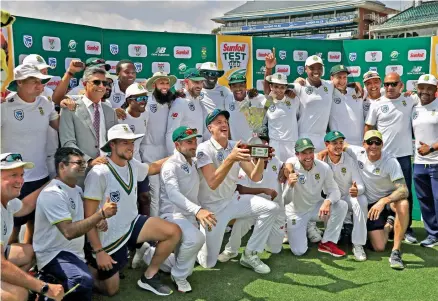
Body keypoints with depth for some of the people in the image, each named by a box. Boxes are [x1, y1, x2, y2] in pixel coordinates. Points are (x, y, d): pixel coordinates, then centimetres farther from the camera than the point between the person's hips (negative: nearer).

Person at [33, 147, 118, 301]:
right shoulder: (52, 194, -18)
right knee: (84, 281, -35)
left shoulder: (77, 190, 11)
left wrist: (98, 221, -3)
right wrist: (101, 214, -29)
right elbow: (69, 232, -27)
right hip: (54, 255, -9)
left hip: (75, 252, 10)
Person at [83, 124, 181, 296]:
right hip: (108, 238, -6)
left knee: (174, 232, -11)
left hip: (131, 224, 6)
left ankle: (149, 277, 6)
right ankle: (90, 267, 37)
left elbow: (153, 168, 21)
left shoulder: (132, 165, -4)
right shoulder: (99, 174, -25)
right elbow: (89, 217, -23)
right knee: (111, 290, 7)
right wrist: (98, 251, -23)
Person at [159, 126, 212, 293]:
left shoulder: (194, 162, 8)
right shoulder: (170, 166, -18)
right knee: (196, 239, -34)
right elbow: (174, 194, -36)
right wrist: (198, 210, -49)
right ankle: (179, 276, -10)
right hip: (173, 213, -9)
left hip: (190, 214, 9)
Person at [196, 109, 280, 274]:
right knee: (208, 263, -7)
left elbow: (255, 177, -7)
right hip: (212, 207, -5)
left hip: (233, 199, 5)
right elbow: (212, 183, -30)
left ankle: (250, 255, -1)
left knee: (271, 208, -14)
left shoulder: (237, 147, -1)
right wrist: (230, 158, -42)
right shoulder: (204, 149, -17)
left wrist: (262, 158, -27)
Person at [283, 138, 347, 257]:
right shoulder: (290, 167, -24)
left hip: (316, 207, 3)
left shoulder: (324, 167, -16)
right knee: (299, 251, -11)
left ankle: (327, 243, -5)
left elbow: (334, 190, -11)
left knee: (342, 205, -21)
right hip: (297, 212, -3)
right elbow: (285, 201, -26)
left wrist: (327, 202, -35)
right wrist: (290, 185, -48)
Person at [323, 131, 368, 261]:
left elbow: (361, 186, -13)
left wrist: (357, 190, -41)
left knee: (362, 200, -33)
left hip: (348, 197, 0)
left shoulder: (350, 160, -10)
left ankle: (358, 245, -28)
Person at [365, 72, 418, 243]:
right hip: (382, 155, -1)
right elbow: (368, 127, 1)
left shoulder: (410, 101, 3)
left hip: (404, 154, 1)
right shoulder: (376, 105, 0)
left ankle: (406, 228, 19)